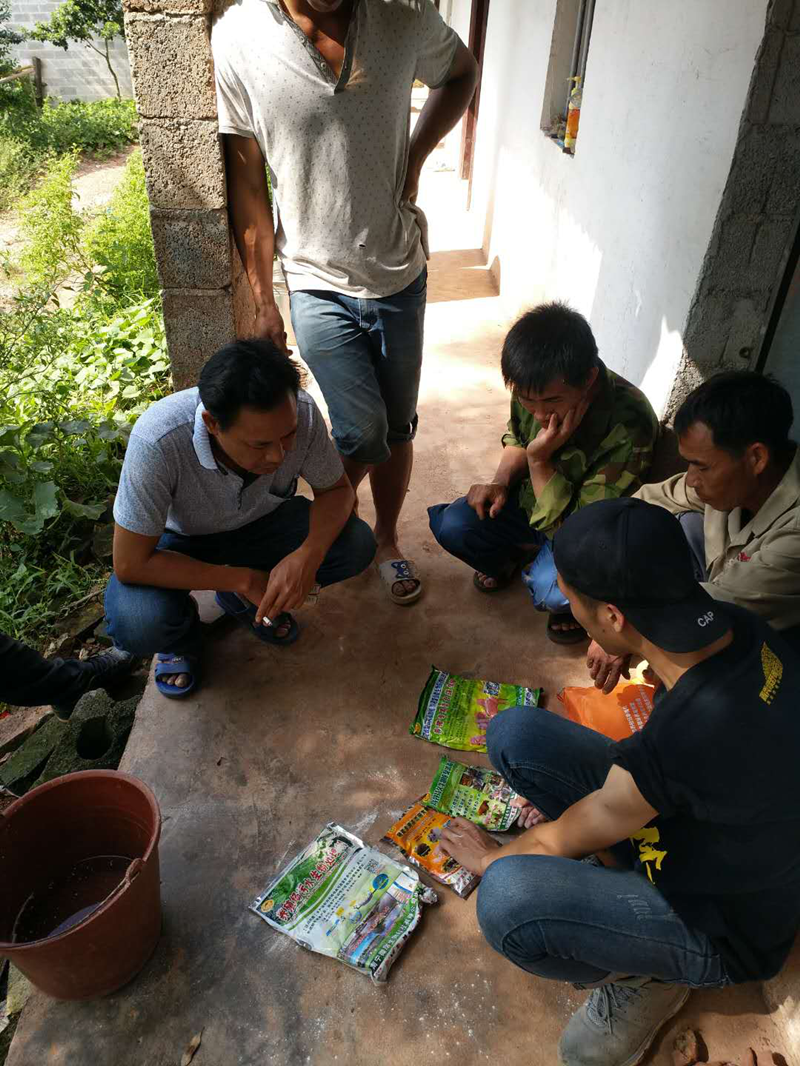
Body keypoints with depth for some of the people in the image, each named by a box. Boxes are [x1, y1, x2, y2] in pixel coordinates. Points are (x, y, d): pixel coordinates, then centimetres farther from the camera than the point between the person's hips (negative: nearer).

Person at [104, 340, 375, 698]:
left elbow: (337, 488, -13)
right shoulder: (157, 441, -38)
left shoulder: (300, 413, -31)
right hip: (180, 539, -3)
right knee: (137, 624, -31)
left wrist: (308, 555, -33)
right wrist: (243, 579, -28)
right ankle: (182, 634, 9)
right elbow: (130, 564, -30)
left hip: (260, 522, 3)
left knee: (357, 544, -19)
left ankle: (251, 600, 8)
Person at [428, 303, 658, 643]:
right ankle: (512, 553, 17)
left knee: (553, 590, -33)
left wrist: (540, 460, -39)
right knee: (452, 525, -16)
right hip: (532, 499, 5)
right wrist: (500, 481, -13)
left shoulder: (630, 427, -36)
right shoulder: (533, 386, -18)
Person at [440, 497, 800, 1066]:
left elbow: (558, 842, -19)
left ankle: (646, 976, -2)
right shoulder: (739, 626, -19)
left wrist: (492, 858, 2)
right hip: (698, 824, 7)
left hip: (726, 928, -6)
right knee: (513, 732, -6)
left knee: (508, 901, -34)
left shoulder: (672, 747, -40)